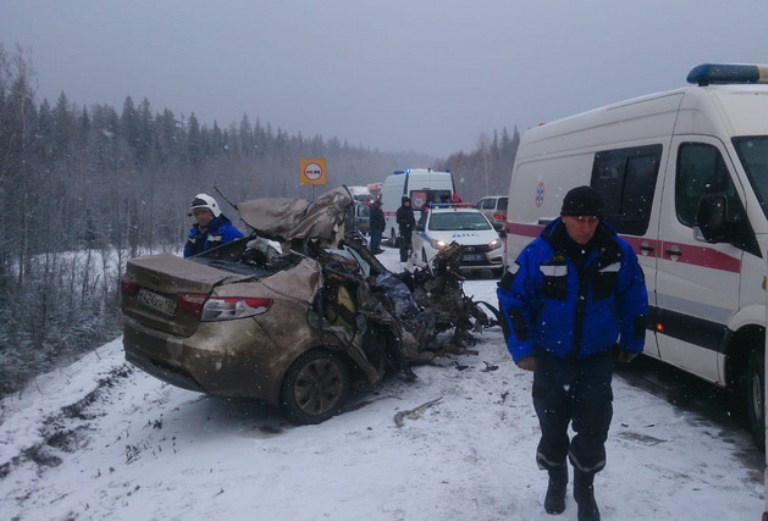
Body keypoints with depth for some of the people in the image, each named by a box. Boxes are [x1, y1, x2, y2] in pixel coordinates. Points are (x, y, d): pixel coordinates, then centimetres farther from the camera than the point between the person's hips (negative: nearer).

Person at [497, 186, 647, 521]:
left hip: (597, 359, 1)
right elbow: (510, 298, -9)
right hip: (551, 358, -1)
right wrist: (522, 349, -10)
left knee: (593, 429, 3)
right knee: (552, 427, 13)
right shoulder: (539, 253, -16)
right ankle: (556, 483, 39)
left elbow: (634, 299, 6)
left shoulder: (618, 252, -9)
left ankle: (585, 491, 28)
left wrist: (631, 343, 12)